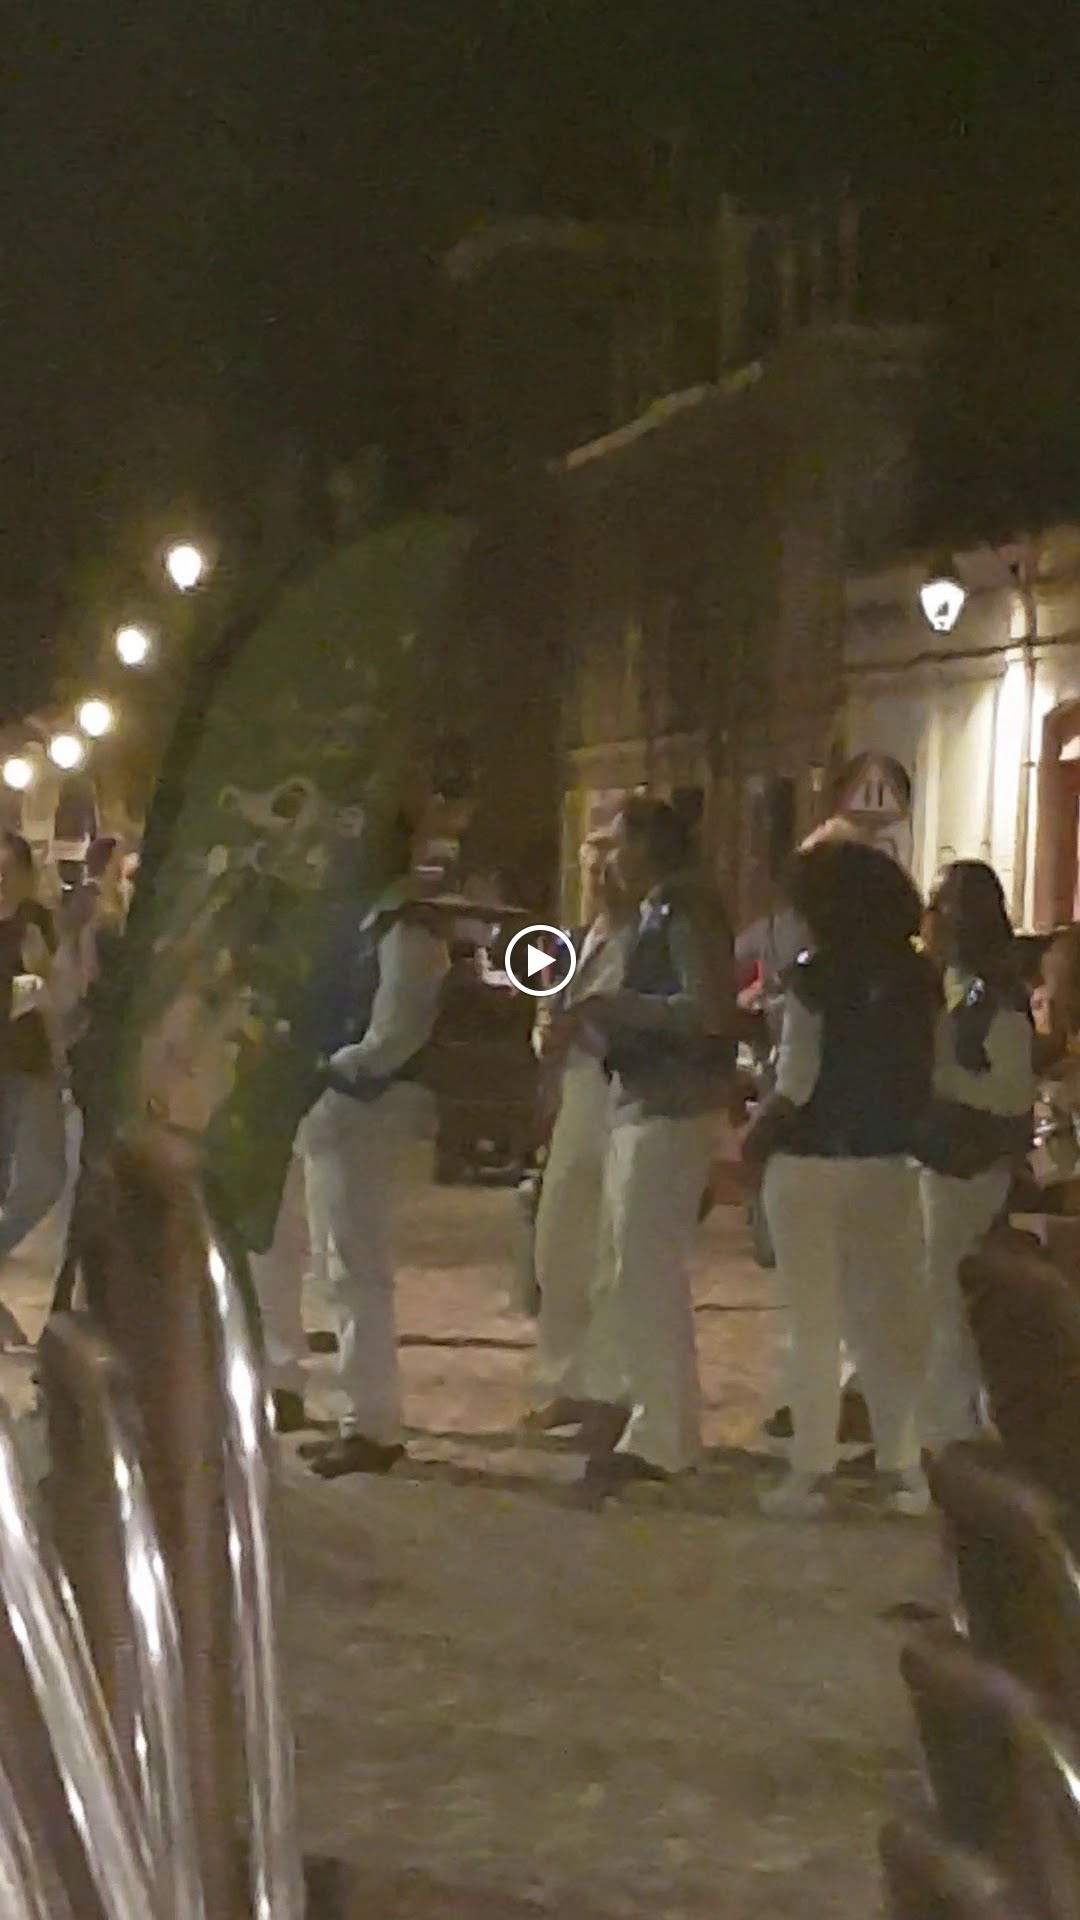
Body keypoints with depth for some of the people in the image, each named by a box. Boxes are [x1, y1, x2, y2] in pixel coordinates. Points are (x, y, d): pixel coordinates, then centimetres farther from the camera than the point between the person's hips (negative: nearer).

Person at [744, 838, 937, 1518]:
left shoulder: (816, 978, -13)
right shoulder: (919, 980, 2)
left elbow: (795, 1086, -14)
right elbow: (929, 1081, 4)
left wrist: (756, 1141, 1)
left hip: (811, 1163, -4)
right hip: (887, 1165, 5)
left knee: (816, 1320, 3)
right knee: (882, 1317, 13)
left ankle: (814, 1468, 5)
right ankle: (901, 1462, 14)